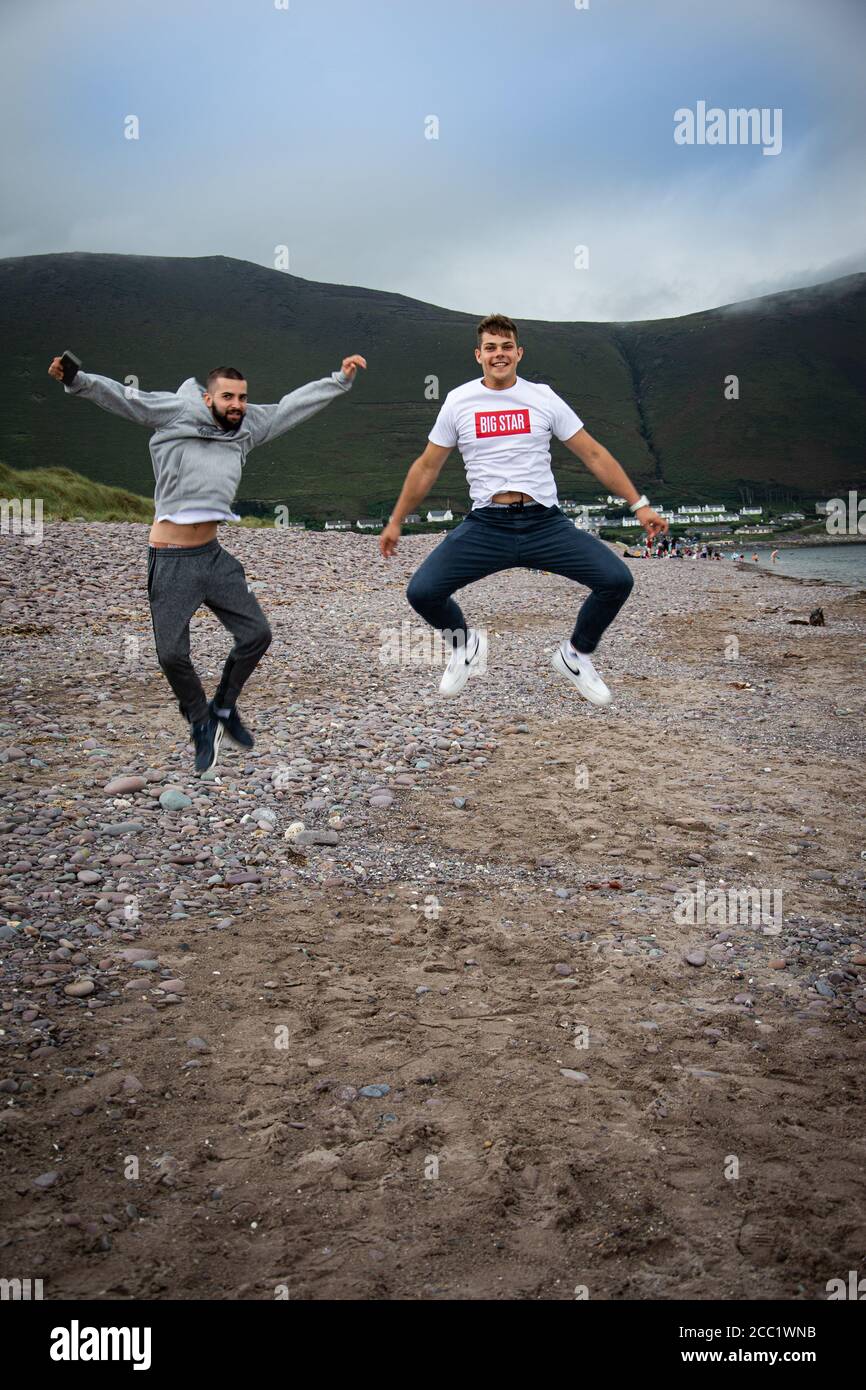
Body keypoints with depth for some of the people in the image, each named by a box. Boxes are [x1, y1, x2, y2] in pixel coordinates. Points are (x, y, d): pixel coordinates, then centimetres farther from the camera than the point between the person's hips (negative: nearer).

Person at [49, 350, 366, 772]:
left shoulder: (249, 425, 7)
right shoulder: (178, 412, -9)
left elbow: (294, 404, 15)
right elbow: (122, 397, -16)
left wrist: (340, 379, 17)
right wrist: (76, 379, -31)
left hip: (213, 555, 6)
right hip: (171, 562, -5)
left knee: (256, 633, 5)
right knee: (172, 654, -4)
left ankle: (224, 708, 27)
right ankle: (202, 724, 22)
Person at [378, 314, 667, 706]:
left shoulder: (543, 397, 5)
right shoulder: (458, 401, 5)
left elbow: (594, 455, 8)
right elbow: (427, 467, 14)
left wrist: (639, 505, 5)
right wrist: (395, 522, 15)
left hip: (545, 524, 0)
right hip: (485, 526, 0)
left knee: (617, 579, -18)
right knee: (421, 591, -19)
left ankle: (575, 654, 12)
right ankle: (466, 645, 16)